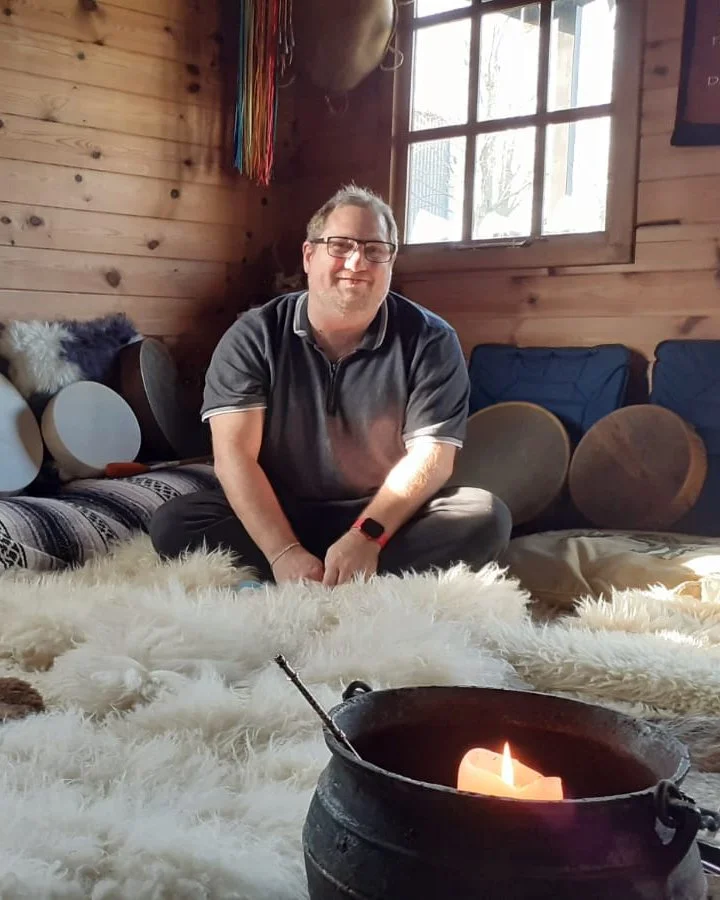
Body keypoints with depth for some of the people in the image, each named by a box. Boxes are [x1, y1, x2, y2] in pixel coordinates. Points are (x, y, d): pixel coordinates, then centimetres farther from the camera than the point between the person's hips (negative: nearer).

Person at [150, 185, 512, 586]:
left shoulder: (429, 341, -5)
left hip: (388, 518, 0)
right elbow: (234, 453, -15)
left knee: (485, 516, -26)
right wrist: (284, 553, -29)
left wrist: (367, 536, -31)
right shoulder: (252, 338, -5)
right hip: (279, 513, 0)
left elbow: (430, 456, -13)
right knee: (174, 523, -24)